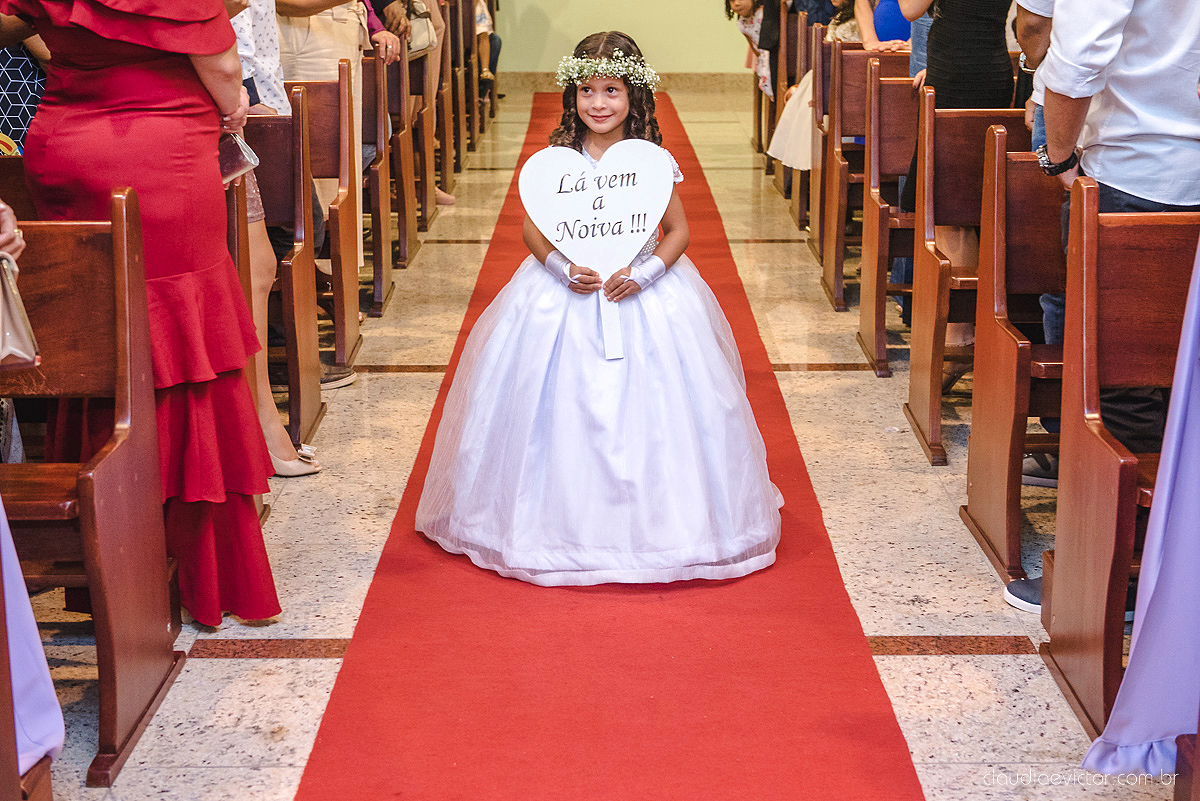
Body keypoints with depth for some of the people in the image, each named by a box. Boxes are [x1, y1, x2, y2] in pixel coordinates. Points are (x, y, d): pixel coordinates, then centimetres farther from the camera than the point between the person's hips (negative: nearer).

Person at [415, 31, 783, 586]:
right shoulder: (557, 158, -3)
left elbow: (678, 230, 0)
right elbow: (533, 229, 0)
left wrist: (644, 275, -16)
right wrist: (563, 269, -17)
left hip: (642, 290, 0)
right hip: (566, 291, 0)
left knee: (648, 411, 0)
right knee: (566, 410, 0)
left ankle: (654, 521, 15)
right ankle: (564, 521, 15)